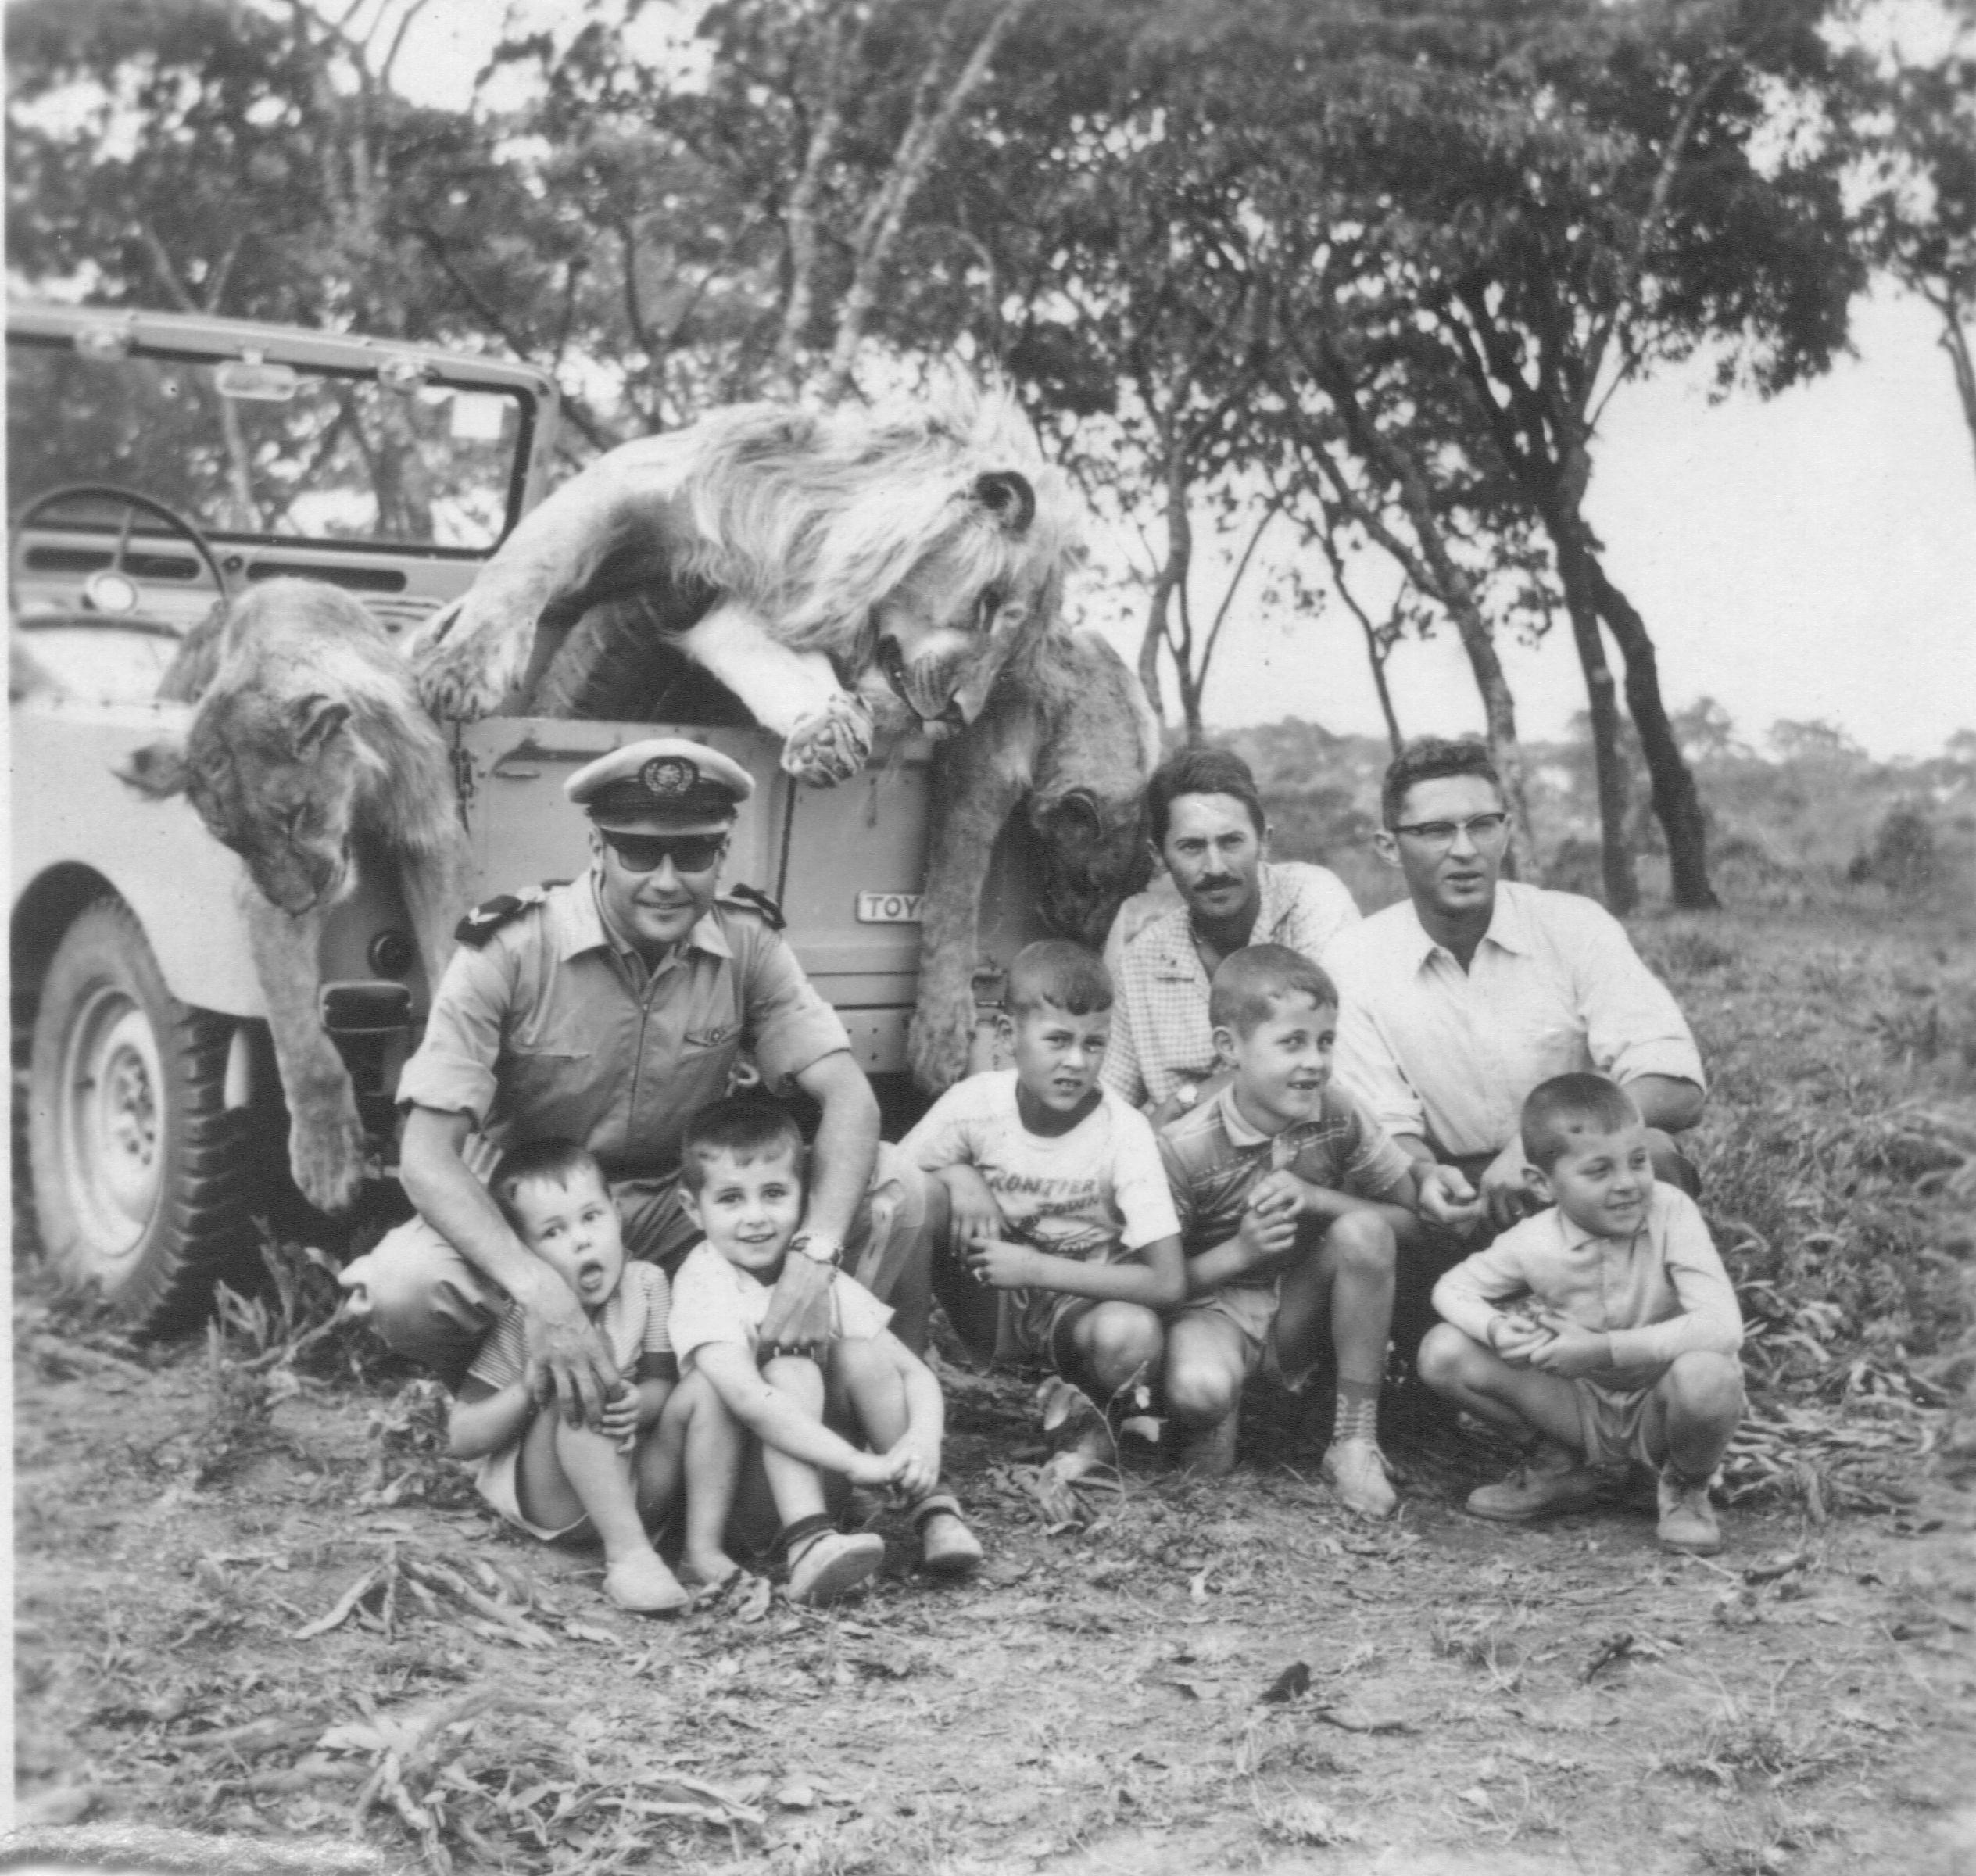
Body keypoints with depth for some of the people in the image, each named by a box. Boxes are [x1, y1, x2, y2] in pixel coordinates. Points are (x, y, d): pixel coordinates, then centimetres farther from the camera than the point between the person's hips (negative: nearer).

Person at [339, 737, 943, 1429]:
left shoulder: (747, 944, -10)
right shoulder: (507, 950, -21)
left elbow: (848, 1097, -16)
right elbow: (428, 1153, -26)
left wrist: (814, 1256, -36)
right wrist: (539, 1292, -43)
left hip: (683, 1205, 2)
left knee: (897, 1195, -20)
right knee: (402, 1289, -34)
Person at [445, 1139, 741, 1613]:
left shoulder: (645, 1284, -2)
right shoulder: (521, 1322, -13)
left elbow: (661, 1381, -1)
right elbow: (460, 1440, -12)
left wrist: (639, 1404, -27)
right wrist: (531, 1387, -28)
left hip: (638, 1490, 4)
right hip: (548, 1501, -4)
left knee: (707, 1390, -15)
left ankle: (703, 1547, -20)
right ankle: (627, 1553, -34)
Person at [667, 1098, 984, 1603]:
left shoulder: (819, 1275, 0)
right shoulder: (704, 1282, -17)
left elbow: (916, 1373, -3)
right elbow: (747, 1397, -34)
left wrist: (923, 1440, -26)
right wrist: (859, 1463, -40)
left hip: (821, 1470, 5)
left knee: (859, 1355, -16)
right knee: (790, 1370, -27)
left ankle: (932, 1510, -14)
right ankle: (808, 1544, -41)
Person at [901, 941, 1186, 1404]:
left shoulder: (1124, 1131, -18)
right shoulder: (975, 1102, -13)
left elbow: (1167, 1283, -23)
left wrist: (1032, 1268, -26)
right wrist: (956, 1176, -22)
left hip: (1083, 1302, -2)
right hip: (987, 1303, 2)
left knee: (1134, 1334, -38)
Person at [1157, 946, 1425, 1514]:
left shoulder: (1339, 1116, -11)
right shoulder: (1183, 1148, -20)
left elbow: (1407, 1216, -5)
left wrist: (1316, 1198, -21)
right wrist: (1239, 1251, -29)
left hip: (1300, 1309, 4)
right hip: (1214, 1302, -4)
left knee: (1364, 1229, -26)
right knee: (1198, 1389, -38)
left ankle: (1355, 1441, -14)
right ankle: (1216, 1420, 5)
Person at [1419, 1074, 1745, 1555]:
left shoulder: (1670, 1212, -23)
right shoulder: (1532, 1243, -15)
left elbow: (1723, 1328, -31)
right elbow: (1452, 1288, 2)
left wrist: (1603, 1348, -33)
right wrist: (1497, 1329, -22)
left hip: (1660, 1409, -2)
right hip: (1582, 1407, 3)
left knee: (1705, 1375, -39)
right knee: (1443, 1353, -15)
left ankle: (1687, 1488, -2)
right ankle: (1563, 1465, 8)